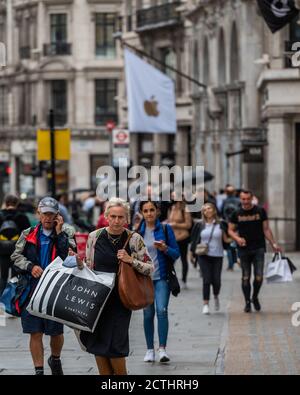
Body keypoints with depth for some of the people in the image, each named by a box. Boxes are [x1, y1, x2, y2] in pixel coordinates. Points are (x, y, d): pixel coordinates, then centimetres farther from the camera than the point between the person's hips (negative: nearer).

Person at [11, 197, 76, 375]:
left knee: (56, 332, 8)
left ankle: (55, 360, 36)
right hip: (33, 288, 1)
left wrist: (59, 232, -13)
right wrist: (30, 267, -10)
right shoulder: (29, 234, 8)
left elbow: (71, 255, -12)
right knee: (36, 332, 1)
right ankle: (39, 370, 9)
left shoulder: (66, 233, 3)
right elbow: (16, 256, 7)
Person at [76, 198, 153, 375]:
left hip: (120, 300, -3)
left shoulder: (134, 239, -4)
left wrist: (131, 261, -15)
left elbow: (150, 268, -2)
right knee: (99, 350, 4)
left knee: (116, 351, -8)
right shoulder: (95, 237, 2)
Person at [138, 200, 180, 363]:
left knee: (162, 310, -17)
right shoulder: (138, 232, 4)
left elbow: (176, 253, 2)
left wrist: (165, 249, -18)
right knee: (148, 314, 7)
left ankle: (162, 349, -18)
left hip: (161, 278, -2)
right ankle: (150, 350, 17)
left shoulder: (165, 229, 0)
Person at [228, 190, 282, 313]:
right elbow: (231, 230, 9)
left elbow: (266, 229, 7)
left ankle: (255, 297, 18)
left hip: (259, 248, -1)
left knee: (259, 277, -6)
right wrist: (237, 238, -11)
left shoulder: (260, 211, 3)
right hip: (244, 249, 1)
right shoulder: (237, 214, 5)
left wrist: (273, 244, 1)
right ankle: (247, 302, 15)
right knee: (245, 277, 4)